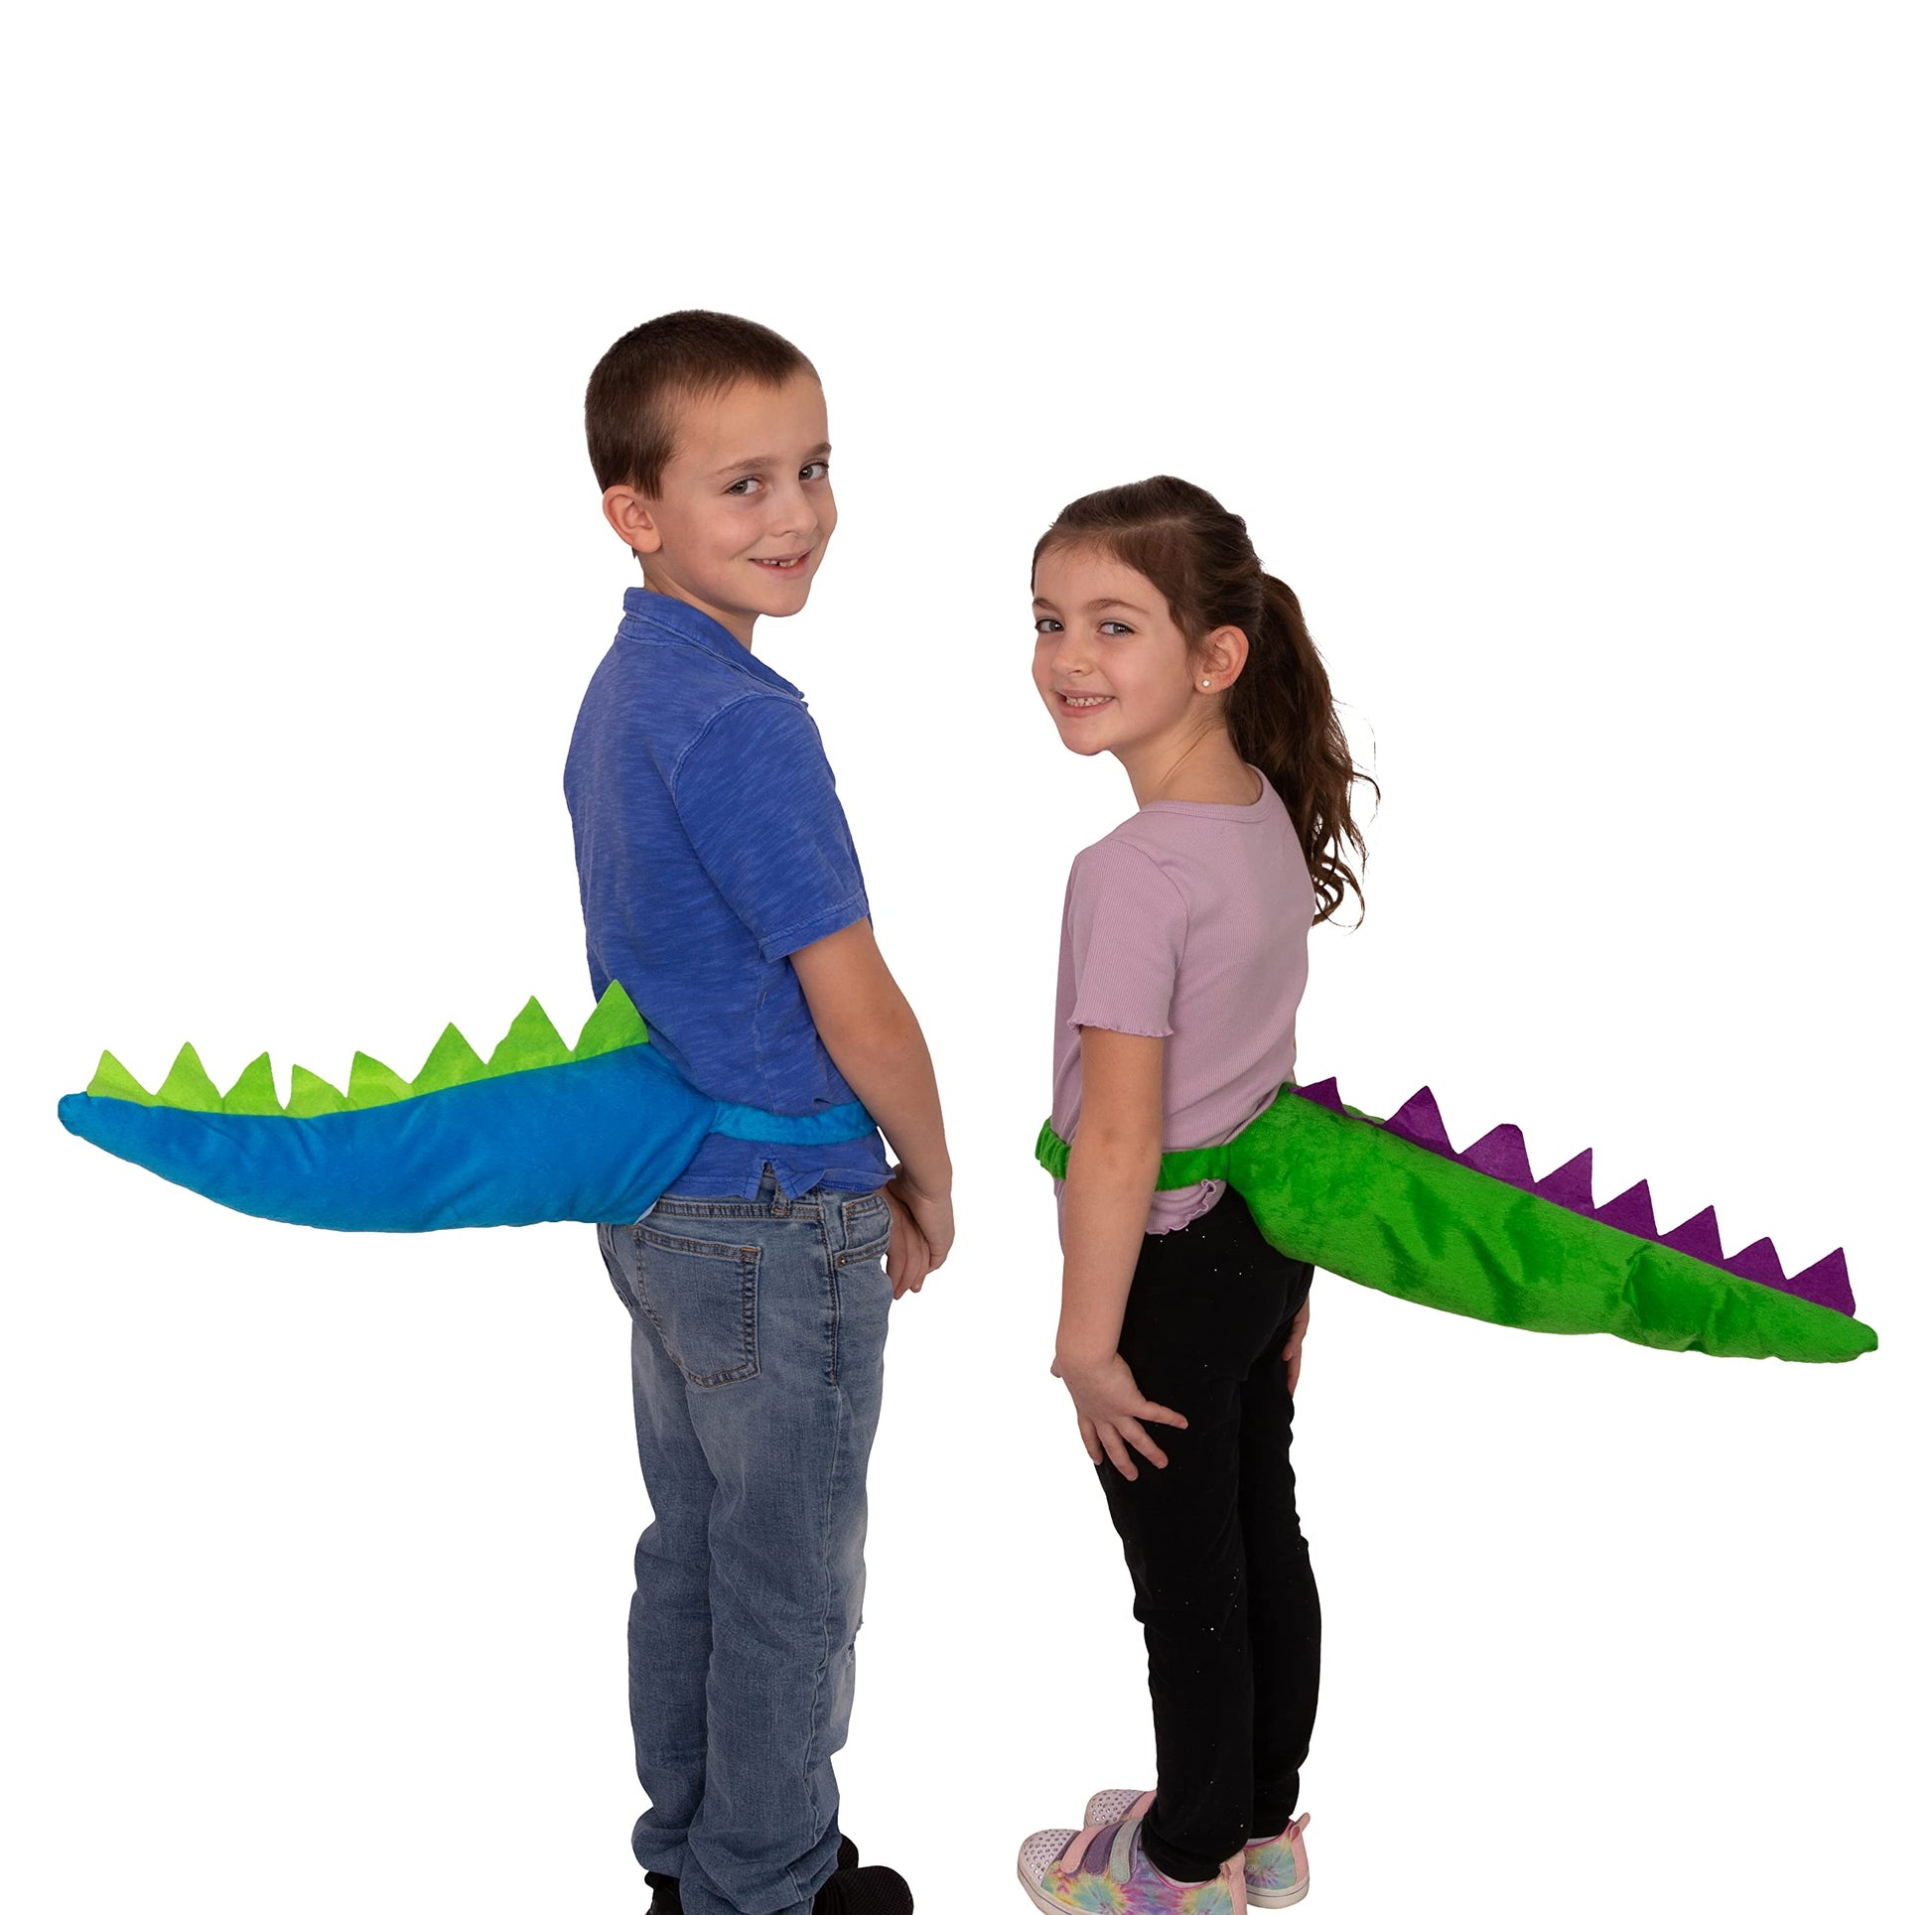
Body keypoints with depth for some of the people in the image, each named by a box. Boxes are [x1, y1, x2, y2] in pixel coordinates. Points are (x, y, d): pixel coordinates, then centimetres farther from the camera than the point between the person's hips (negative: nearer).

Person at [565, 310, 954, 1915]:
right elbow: (856, 1007, -21)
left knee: (693, 1545, 21)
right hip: (778, 1225, -9)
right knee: (792, 1586, 9)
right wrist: (932, 1186, -4)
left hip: (657, 1197, 9)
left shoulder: (623, 686, 6)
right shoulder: (745, 719, -24)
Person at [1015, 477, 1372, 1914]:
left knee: (1189, 1590, 10)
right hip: (1265, 1241, 8)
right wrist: (1286, 1263, 18)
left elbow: (1118, 1140, -25)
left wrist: (1087, 1341, -15)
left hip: (1173, 1272, -8)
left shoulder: (1134, 873, -26)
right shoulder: (1271, 818, 0)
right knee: (1265, 1542, 21)